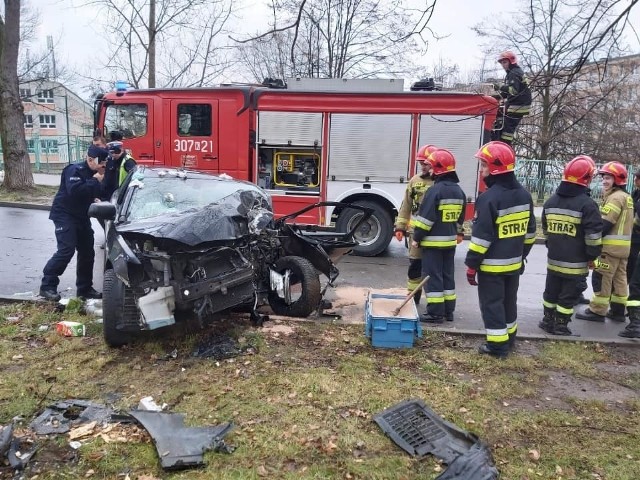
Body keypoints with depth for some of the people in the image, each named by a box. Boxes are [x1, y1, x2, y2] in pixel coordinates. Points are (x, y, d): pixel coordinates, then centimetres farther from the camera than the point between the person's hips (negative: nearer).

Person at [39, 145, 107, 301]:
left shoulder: (95, 174, 8)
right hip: (65, 215, -8)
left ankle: (84, 288, 15)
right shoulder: (75, 170, -17)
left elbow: (99, 193, 14)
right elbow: (74, 191, -33)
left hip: (82, 216, 8)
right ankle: (47, 286, -8)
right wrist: (94, 181, -25)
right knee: (66, 251, -17)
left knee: (87, 252, 6)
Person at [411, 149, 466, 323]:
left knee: (433, 276, -2)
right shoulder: (459, 191, 9)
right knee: (447, 275, 14)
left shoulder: (435, 190, -17)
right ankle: (448, 311, 21)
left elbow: (425, 218, -18)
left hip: (433, 241, -8)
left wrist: (416, 237, -11)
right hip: (450, 240, 8)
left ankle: (436, 313, 1)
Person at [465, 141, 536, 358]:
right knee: (509, 301, 20)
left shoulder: (490, 198, -20)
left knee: (492, 304, 3)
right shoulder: (524, 195, 6)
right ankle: (509, 338, 34)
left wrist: (471, 265, -13)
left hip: (492, 265, -8)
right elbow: (530, 232, 13)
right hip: (514, 263, 8)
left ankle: (498, 345, 8)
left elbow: (481, 237, -20)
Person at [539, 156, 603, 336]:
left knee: (551, 292, 17)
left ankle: (548, 321, 27)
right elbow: (594, 235, -15)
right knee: (568, 296, 6)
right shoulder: (587, 204, -15)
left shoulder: (551, 201, 5)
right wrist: (593, 256, -3)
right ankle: (560, 326, 13)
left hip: (554, 259, 6)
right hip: (575, 263, -5)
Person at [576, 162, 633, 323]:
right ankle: (618, 311, 20)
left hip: (611, 246, -10)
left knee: (601, 278, -4)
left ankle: (597, 311, 1)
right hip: (623, 246, 10)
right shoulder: (626, 197, 17)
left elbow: (605, 224, -20)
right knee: (619, 278, 13)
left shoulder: (615, 197, -15)